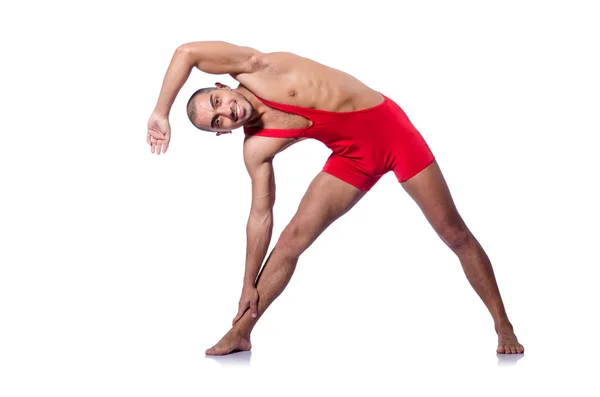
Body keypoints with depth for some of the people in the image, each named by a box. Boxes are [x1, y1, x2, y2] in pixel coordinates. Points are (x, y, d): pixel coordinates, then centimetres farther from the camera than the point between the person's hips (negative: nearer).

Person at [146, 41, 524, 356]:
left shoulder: (252, 68, -15)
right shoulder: (256, 148, -7)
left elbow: (188, 52, -21)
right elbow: (261, 215, -4)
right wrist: (249, 284, -4)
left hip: (390, 127, -3)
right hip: (353, 155, 3)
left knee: (455, 234, -1)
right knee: (293, 237, -6)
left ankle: (503, 325, 11)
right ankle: (241, 333, 6)